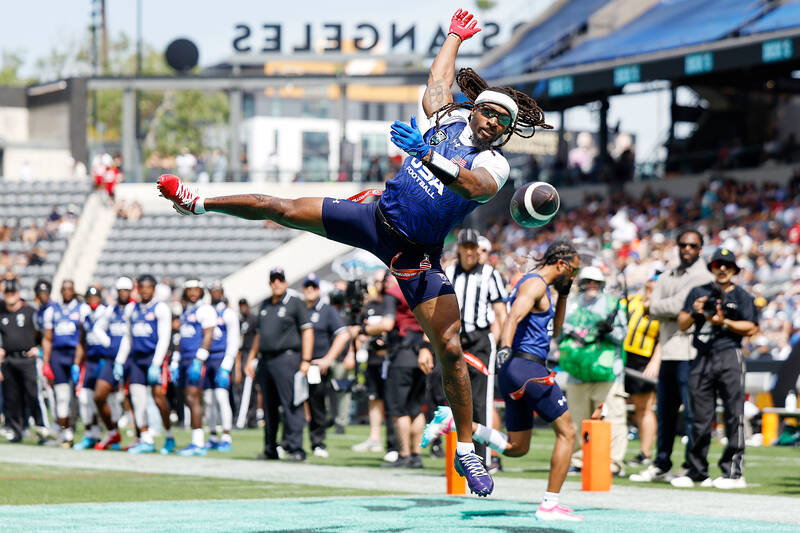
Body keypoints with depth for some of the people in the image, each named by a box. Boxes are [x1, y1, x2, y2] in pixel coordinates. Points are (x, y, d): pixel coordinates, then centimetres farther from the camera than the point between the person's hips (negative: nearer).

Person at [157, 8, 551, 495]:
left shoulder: (496, 166, -12)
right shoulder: (449, 117, 2)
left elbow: (472, 186, -35)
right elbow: (439, 78, 22)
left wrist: (428, 155, -48)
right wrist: (455, 37, 34)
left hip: (418, 254, -4)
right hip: (377, 218, 4)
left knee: (450, 349, -11)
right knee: (281, 209, 2)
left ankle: (467, 450, 1)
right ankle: (199, 204, 27)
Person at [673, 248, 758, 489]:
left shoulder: (742, 297, 8)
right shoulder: (698, 293, 16)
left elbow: (752, 328, -1)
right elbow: (682, 324, 12)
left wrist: (724, 322, -11)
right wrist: (694, 312, -7)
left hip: (730, 357, -3)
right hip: (702, 359, 3)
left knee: (734, 416, -6)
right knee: (700, 417, 3)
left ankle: (733, 471, -5)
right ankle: (696, 471, 8)